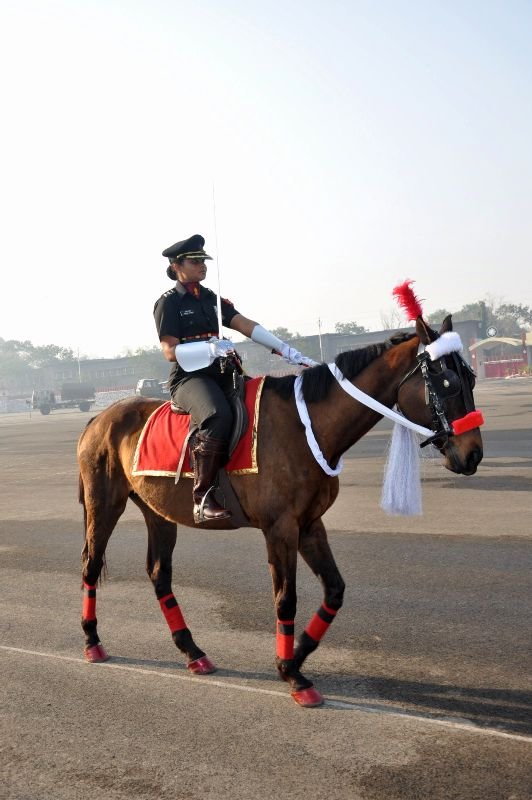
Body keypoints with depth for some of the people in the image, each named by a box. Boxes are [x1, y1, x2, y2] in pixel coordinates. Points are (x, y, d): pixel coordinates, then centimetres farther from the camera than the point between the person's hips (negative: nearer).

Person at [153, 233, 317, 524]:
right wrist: (211, 348, -23)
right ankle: (203, 497, -31)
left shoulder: (212, 299, 18)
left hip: (222, 375, 7)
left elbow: (247, 326, 7)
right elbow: (170, 351, -8)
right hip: (189, 377, -7)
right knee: (218, 417, -37)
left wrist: (286, 351, -5)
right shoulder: (168, 303, 1)